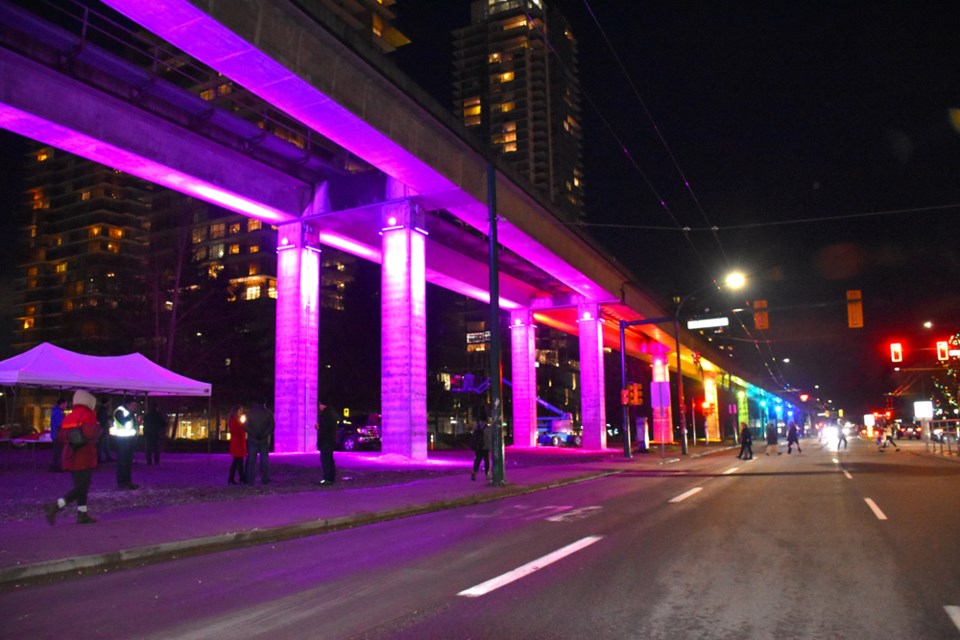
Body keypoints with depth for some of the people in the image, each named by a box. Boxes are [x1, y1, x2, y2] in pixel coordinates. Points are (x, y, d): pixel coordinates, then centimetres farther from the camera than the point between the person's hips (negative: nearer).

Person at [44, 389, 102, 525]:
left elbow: (62, 438, 11)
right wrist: (98, 428, -6)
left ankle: (82, 514, 16)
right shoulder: (88, 415, -12)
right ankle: (56, 506, -18)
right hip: (84, 458, -8)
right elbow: (90, 434, -26)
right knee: (82, 487, -4)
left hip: (71, 457, 8)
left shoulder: (68, 417, 12)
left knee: (81, 486, 15)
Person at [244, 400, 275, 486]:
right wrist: (264, 435, -7)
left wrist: (254, 435, -5)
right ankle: (265, 479, 7)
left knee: (251, 460, 5)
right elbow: (271, 426, -7)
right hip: (264, 441, 0)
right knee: (264, 460, 7)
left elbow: (246, 425, -5)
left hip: (252, 440, 0)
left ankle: (250, 480, 3)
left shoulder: (250, 412, 1)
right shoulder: (268, 413, -1)